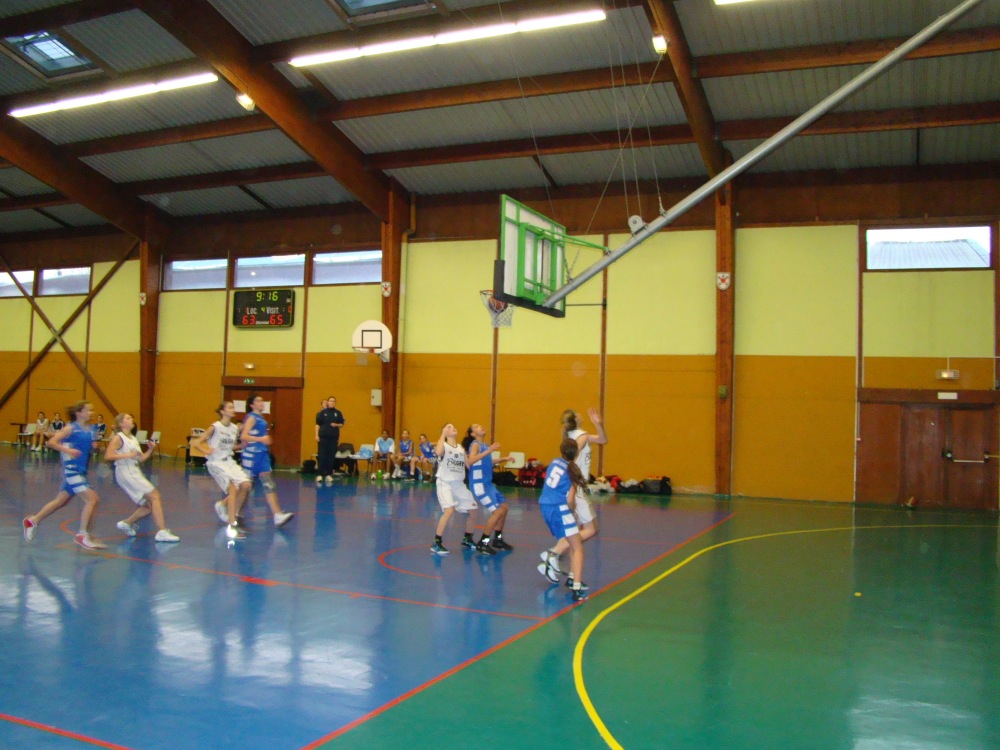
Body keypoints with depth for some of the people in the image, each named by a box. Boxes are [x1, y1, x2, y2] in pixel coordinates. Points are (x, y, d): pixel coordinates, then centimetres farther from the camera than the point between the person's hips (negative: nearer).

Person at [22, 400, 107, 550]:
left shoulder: (89, 430, 9)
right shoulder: (71, 428, -10)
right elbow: (51, 442, -14)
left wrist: (94, 447, 5)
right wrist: (68, 450, -26)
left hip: (81, 471, 8)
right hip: (72, 469, -8)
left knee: (60, 501, 18)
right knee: (92, 499, -15)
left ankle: (32, 520, 36)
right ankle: (82, 535, -8)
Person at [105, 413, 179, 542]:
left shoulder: (133, 439, 19)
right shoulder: (118, 438, -5)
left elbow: (141, 458, 18)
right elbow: (108, 456, -18)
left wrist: (151, 449, 3)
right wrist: (128, 455, -22)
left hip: (136, 473, 9)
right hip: (126, 473, -9)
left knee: (149, 505, 8)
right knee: (155, 496, -17)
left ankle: (126, 523, 23)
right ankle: (162, 532, -21)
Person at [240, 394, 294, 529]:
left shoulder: (260, 418, 14)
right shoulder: (251, 418, -11)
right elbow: (243, 436, -22)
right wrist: (260, 439, -31)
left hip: (262, 454, 8)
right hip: (251, 454, -8)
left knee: (269, 485, -3)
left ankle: (278, 515, -11)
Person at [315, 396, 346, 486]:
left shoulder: (338, 413, 6)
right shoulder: (322, 412, 2)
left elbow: (342, 424, 10)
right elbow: (318, 424, 2)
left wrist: (336, 425, -10)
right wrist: (317, 435, -4)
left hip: (334, 437, 2)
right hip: (323, 436, -2)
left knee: (331, 456, 4)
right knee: (321, 456, -3)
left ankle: (328, 474, 11)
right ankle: (319, 474, -1)